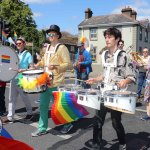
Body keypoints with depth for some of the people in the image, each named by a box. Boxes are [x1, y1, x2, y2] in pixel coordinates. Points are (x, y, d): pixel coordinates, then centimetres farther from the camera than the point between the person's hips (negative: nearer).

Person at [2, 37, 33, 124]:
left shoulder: (28, 55, -5)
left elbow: (32, 67, -10)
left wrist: (23, 70, -24)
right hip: (14, 79, 7)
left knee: (25, 98, 6)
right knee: (12, 98, 5)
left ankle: (30, 113, 25)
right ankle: (10, 117, 10)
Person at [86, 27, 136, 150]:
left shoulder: (123, 56, -10)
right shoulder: (105, 55, 9)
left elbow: (132, 77, -10)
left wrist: (124, 81, -29)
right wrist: (95, 80, 8)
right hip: (104, 93, 6)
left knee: (116, 122, 7)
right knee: (98, 120, 4)